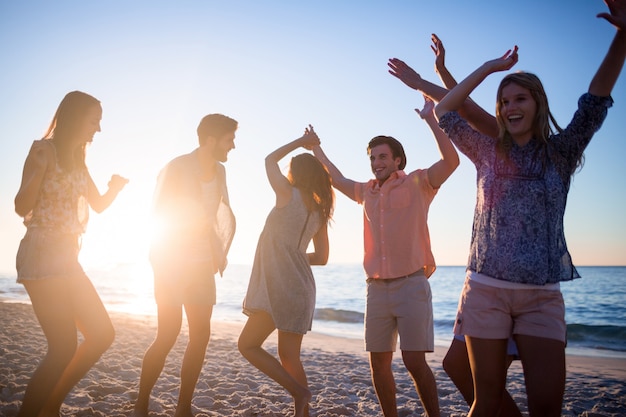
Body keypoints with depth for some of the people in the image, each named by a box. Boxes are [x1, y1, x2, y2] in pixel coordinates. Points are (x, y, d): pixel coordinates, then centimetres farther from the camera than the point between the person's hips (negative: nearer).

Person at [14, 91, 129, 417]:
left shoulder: (78, 160, 15)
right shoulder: (44, 149, -8)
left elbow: (99, 205, 22)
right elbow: (22, 208, -14)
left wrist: (115, 187, 3)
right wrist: (38, 169, -29)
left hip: (68, 258, 9)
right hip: (41, 256, -9)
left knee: (102, 334, 7)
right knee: (64, 347, -12)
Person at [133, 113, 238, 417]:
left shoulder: (219, 171, 7)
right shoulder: (177, 168, -12)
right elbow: (159, 214, -7)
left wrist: (218, 253, 9)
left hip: (202, 263, 6)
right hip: (172, 262, -6)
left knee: (201, 335, 3)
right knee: (168, 336, -8)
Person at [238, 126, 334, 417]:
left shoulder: (288, 195, -7)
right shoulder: (320, 211, 11)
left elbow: (270, 160, 11)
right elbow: (321, 258, 15)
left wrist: (302, 141, 15)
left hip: (280, 287, -8)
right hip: (299, 286, 8)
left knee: (248, 345, 2)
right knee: (288, 356, 12)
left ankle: (298, 391, -4)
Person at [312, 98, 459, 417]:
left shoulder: (417, 183, -1)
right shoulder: (367, 191, 14)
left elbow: (451, 161, -15)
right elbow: (337, 179, 32)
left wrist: (430, 118, -19)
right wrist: (316, 148, 37)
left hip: (411, 284, -5)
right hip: (376, 288, 6)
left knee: (414, 361, -9)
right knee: (378, 361, 7)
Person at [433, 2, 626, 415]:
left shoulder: (561, 152, 6)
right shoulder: (488, 152, 8)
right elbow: (445, 113, 5)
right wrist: (489, 67, 3)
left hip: (543, 295, 0)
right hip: (485, 289, 0)